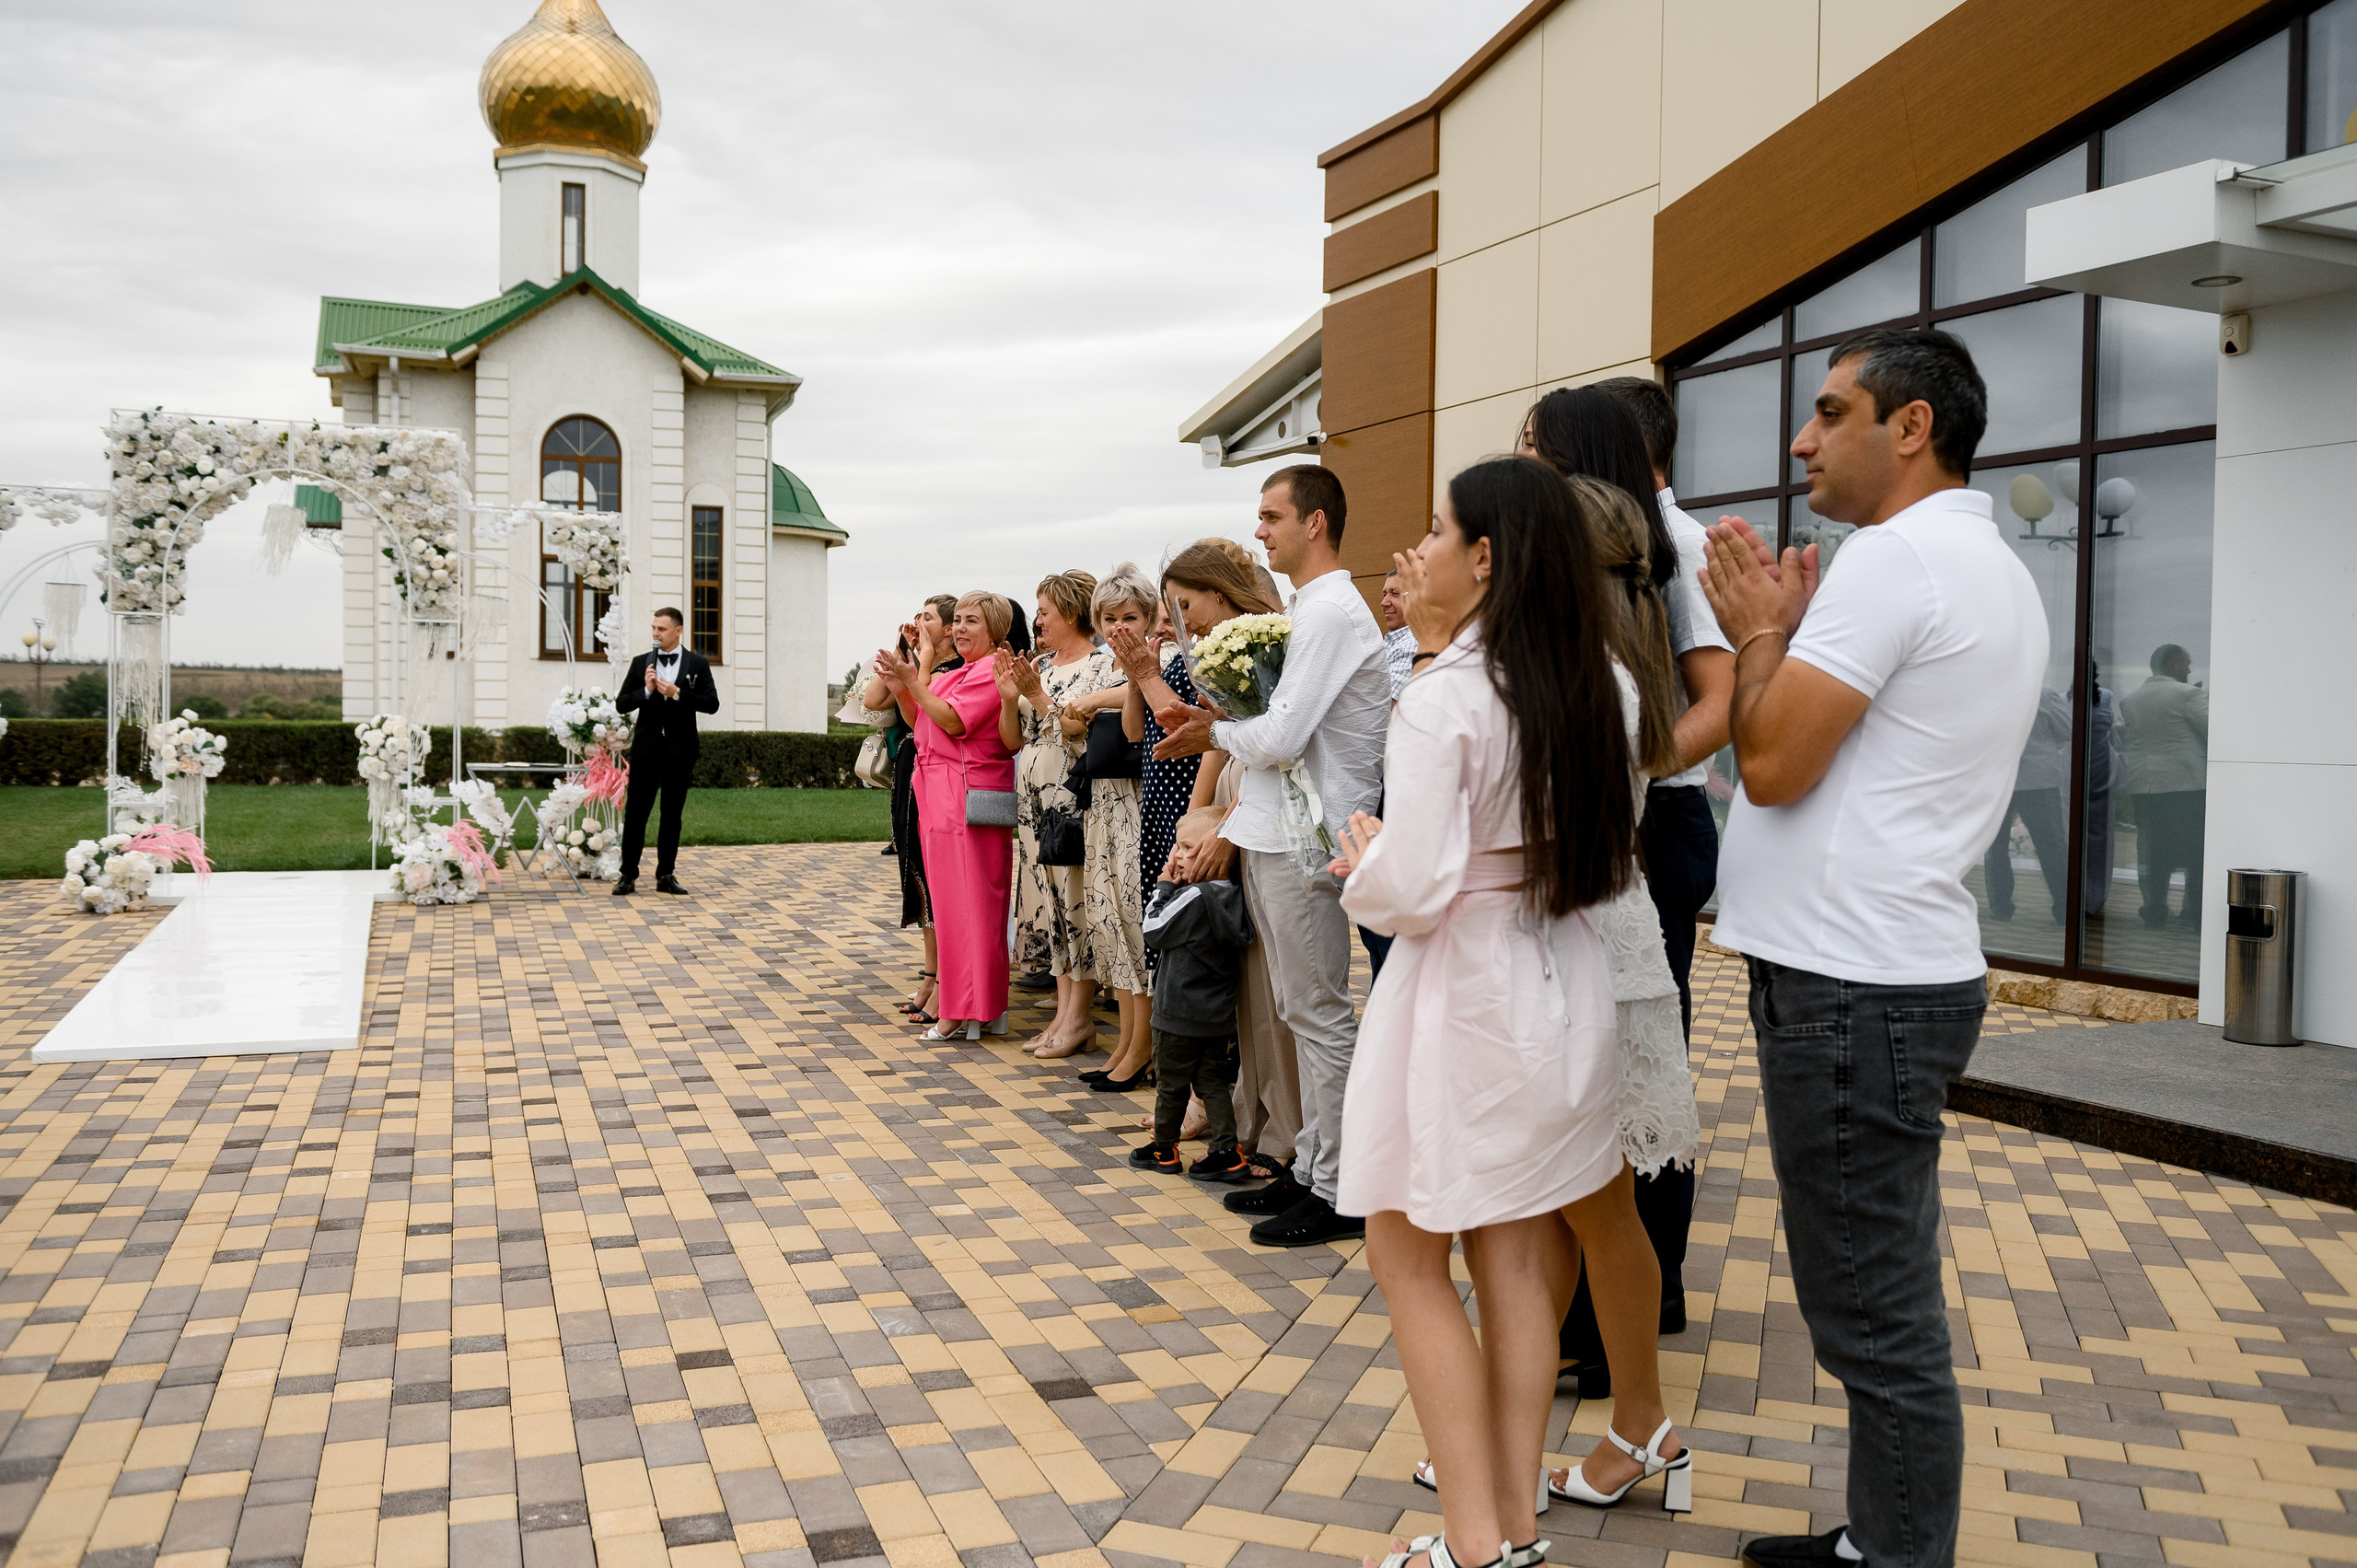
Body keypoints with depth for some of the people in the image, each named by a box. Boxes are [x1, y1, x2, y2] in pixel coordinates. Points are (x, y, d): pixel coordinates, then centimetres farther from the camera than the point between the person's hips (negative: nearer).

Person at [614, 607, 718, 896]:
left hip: (679, 750, 0)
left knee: (672, 814, 7)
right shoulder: (641, 663, 6)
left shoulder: (697, 664, 3)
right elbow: (621, 703, 3)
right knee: (635, 812, -1)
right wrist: (646, 690, -13)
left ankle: (666, 875, 15)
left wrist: (677, 693, -16)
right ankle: (628, 876, 5)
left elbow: (712, 704, -6)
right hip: (646, 748, 0)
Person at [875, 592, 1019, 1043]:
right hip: (943, 796, 10)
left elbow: (952, 721, -19)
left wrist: (911, 678, -17)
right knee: (951, 900, 12)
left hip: (967, 797, -10)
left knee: (965, 901, -5)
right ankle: (982, 1006, 18)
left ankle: (964, 1013, 1)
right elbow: (919, 722, 18)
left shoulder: (991, 671, -10)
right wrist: (898, 684, 3)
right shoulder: (957, 672, 20)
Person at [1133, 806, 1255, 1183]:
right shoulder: (1234, 897, 1)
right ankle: (1226, 1151, 7)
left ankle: (1164, 1150, 23)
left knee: (1170, 1083, 10)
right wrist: (1175, 888, 7)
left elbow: (1154, 932, -12)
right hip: (1220, 1015, 7)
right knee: (1214, 1082, 13)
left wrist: (1165, 887, -7)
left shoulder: (1194, 898, -22)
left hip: (1180, 1014, -7)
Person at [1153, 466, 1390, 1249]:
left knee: (1319, 1015, -3)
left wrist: (1216, 731, -3)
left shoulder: (1332, 610, -14)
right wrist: (1217, 721, 5)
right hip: (1276, 833, 10)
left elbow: (1283, 738, -21)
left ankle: (1339, 1193, 6)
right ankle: (1311, 1165, 25)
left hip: (1303, 840, -10)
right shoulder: (1308, 609, 18)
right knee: (1304, 1013, 15)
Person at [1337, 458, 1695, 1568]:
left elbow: (1412, 886, -23)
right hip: (1570, 982, 7)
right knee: (1513, 1264, 14)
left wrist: (1359, 861, 2)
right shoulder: (1605, 686, 4)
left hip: (1466, 988, -7)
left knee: (1407, 1258, 5)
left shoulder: (1444, 697, -17)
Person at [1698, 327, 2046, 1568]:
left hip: (1853, 991, -11)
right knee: (1887, 1301, 18)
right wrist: (1778, 634, 10)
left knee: (1875, 1319, -1)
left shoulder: (1896, 557, -14)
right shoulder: (1993, 570, 18)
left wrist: (1761, 630, -3)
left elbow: (1772, 763, -17)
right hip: (1899, 966, 11)